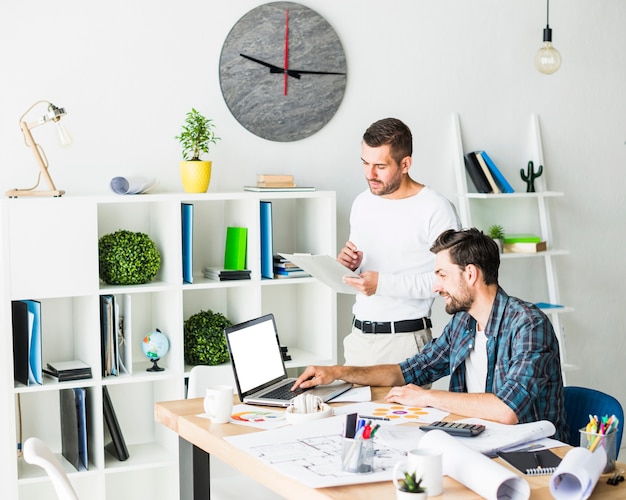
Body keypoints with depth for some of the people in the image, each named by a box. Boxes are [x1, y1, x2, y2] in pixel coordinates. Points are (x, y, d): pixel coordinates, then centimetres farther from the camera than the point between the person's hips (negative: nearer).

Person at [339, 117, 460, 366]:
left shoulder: (436, 209, -11)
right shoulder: (362, 203, 11)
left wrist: (383, 283, -20)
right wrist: (350, 266, -2)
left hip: (405, 339, -6)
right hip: (358, 335, 6)